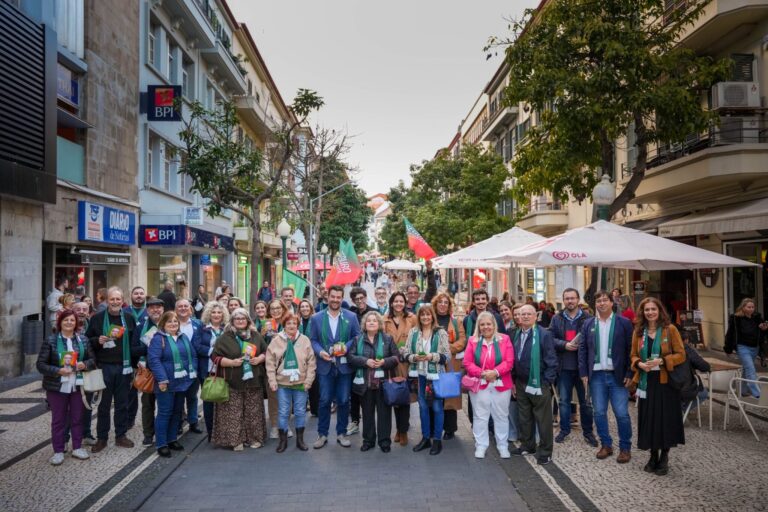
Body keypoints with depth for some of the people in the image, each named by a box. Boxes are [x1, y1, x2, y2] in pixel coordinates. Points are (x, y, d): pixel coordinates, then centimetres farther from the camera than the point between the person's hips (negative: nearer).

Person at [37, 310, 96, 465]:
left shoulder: (83, 340, 4)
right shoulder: (50, 341, -6)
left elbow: (93, 359, 9)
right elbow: (41, 364, -7)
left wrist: (85, 364, -13)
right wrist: (58, 370, -21)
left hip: (78, 386, 3)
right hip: (57, 387, -2)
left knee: (77, 418, 11)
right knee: (58, 420, 7)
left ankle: (77, 448, 24)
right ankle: (58, 451, 18)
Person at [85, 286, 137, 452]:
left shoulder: (129, 318, 6)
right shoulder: (97, 318, 0)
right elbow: (88, 339, 4)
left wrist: (134, 364, 3)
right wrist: (98, 340, -17)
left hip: (123, 367, 2)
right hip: (104, 367, -2)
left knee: (122, 403, 9)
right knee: (104, 404, 6)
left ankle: (121, 435, 21)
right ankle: (101, 438, 17)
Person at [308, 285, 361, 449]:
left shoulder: (351, 317, 0)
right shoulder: (317, 318, 2)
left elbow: (358, 337, 2)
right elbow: (313, 340, 4)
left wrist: (347, 347, -15)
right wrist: (320, 352, -14)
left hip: (344, 366, 0)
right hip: (325, 366, 0)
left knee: (343, 401, 8)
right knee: (324, 401, 5)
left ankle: (341, 433, 22)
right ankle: (322, 434, 19)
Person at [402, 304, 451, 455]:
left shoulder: (441, 332, -6)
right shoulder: (413, 332, 3)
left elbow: (447, 356, -7)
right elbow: (405, 353, 3)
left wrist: (432, 356, -21)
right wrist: (414, 357, -16)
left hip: (435, 374, -3)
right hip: (419, 374, 3)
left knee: (437, 407, 4)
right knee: (423, 406, 14)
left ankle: (437, 440, 17)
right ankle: (425, 438, 27)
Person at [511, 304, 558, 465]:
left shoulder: (544, 334, -13)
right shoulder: (517, 334, 8)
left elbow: (551, 360, -13)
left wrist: (547, 382, -15)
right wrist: (513, 380, 10)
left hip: (539, 384, -6)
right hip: (521, 383, 6)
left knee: (543, 420, 4)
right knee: (524, 417, 17)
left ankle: (545, 452, 15)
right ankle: (527, 445, 32)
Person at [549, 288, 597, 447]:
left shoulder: (588, 318, -4)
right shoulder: (556, 319, 4)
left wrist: (581, 344, -21)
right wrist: (565, 345, -15)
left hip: (582, 366, -2)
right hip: (563, 366, 2)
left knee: (585, 401, 10)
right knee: (564, 400, 12)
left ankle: (588, 432, 24)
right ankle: (564, 430, 26)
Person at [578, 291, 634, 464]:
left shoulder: (624, 323, -2)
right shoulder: (588, 324, 6)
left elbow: (631, 349, -3)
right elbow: (582, 349, 6)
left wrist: (629, 373, -9)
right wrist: (583, 372, 0)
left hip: (617, 375, -3)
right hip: (596, 375, 3)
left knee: (622, 413, 0)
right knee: (599, 413, 8)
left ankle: (625, 448, 16)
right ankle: (606, 444, 24)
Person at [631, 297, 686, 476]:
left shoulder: (670, 329, -4)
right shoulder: (638, 332, 6)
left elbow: (681, 354, -6)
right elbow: (634, 356, 12)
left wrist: (661, 361, -19)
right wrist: (640, 364, -10)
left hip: (666, 381, -3)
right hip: (646, 381, 3)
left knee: (666, 418, 2)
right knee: (649, 418, 6)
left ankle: (664, 457, 17)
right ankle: (653, 455, 21)